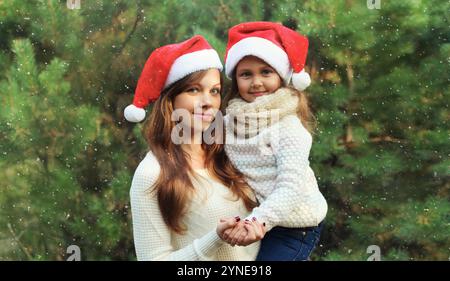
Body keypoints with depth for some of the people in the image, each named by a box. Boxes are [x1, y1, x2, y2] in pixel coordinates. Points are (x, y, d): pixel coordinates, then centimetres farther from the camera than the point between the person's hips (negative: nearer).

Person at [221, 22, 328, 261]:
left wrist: (256, 221, -35)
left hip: (292, 226, -6)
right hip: (255, 221, 6)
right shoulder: (229, 122, 0)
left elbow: (291, 186, -26)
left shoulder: (289, 127, -17)